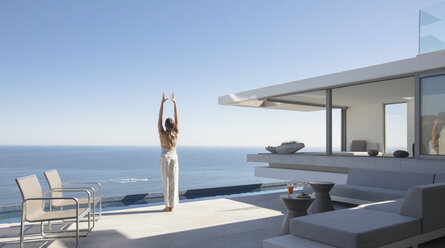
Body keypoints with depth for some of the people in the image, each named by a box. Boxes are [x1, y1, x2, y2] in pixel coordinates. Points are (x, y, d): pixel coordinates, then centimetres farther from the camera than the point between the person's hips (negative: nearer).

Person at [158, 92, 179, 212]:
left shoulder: (162, 134, -10)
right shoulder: (175, 134, -4)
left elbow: (159, 118, -6)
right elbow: (177, 119, 2)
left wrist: (162, 103, -4)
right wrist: (175, 103, 4)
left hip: (165, 158, -2)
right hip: (174, 158, 3)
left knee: (166, 182, 1)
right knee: (173, 182, 5)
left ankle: (168, 206, 2)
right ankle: (172, 206, 9)